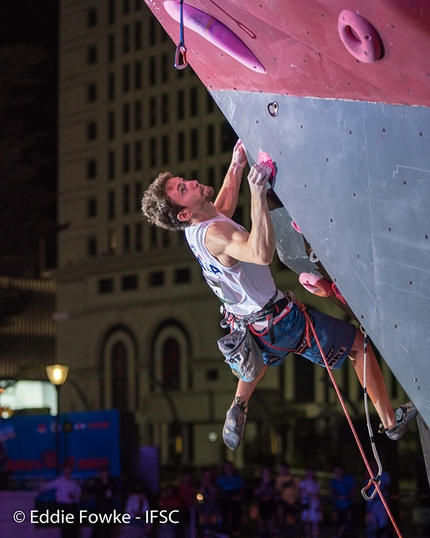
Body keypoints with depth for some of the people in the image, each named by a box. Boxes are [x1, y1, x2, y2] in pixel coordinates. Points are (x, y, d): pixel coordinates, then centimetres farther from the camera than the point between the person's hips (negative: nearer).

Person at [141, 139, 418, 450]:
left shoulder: (195, 229, -4)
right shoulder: (214, 234, -34)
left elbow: (224, 207, 21)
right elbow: (262, 253, -54)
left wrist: (237, 165, 17)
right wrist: (258, 193, -55)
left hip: (251, 324, 9)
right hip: (281, 322, -9)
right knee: (359, 343, 10)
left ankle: (238, 408, 38)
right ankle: (391, 422, 18)